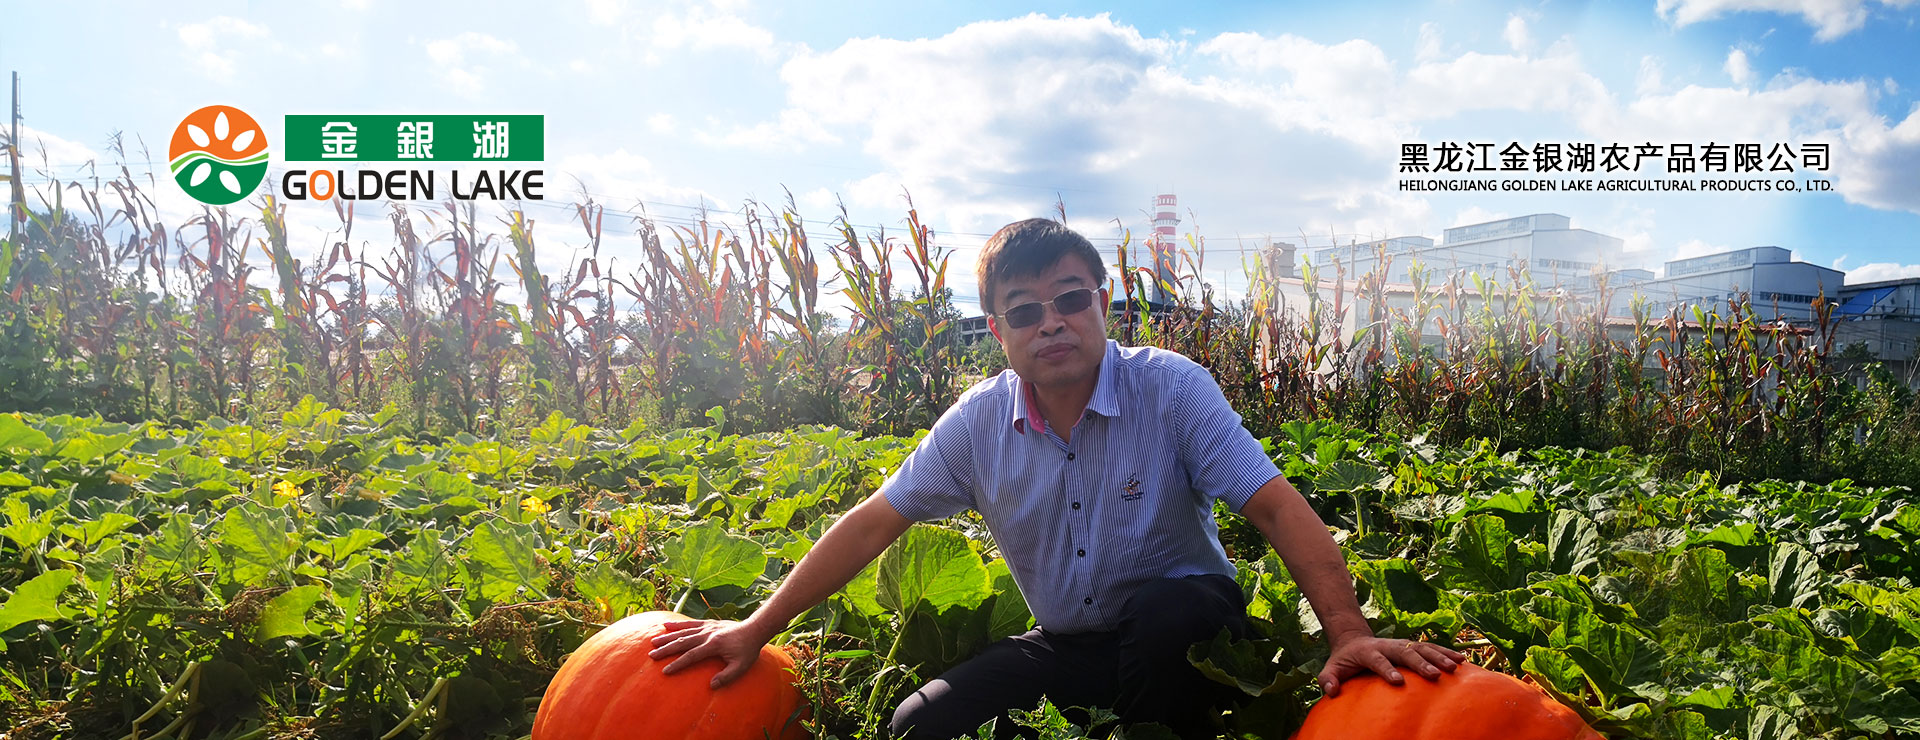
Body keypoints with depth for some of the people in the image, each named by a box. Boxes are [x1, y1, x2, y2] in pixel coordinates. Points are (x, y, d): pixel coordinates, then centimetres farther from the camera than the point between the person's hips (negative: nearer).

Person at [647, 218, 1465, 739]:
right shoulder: (980, 421, -7)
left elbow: (1278, 508, -21)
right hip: (1067, 647, 3)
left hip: (1185, 623, -3)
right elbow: (874, 521, -3)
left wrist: (1349, 632, -35)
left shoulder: (1171, 388, -16)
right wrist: (757, 628, -5)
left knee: (1167, 611, -38)